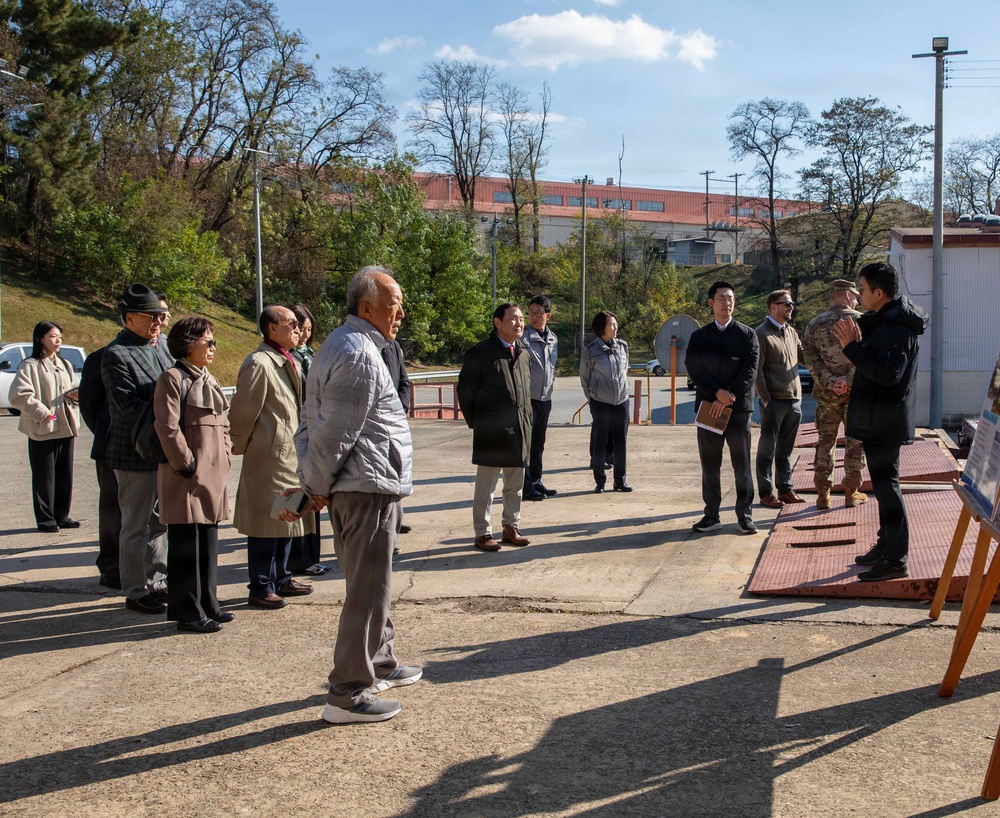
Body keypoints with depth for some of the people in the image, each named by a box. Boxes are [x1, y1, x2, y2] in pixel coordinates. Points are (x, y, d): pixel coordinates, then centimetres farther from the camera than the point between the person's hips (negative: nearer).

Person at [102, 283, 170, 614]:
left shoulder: (156, 348, 12)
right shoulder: (116, 355, -13)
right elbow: (130, 406, -20)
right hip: (135, 454, -8)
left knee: (160, 521, 14)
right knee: (137, 525, 2)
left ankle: (156, 581, 25)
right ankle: (136, 591, 11)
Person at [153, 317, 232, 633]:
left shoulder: (209, 380, 17)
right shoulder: (173, 378, -10)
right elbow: (167, 427, -16)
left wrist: (223, 459, 11)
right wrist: (186, 465, -15)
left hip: (213, 474, 9)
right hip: (187, 476, -9)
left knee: (208, 544, 13)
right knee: (185, 546, -2)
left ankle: (207, 605, 21)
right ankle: (187, 613, 4)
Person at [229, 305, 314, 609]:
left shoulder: (288, 362, 13)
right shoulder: (259, 364, -17)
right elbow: (243, 412, -14)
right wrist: (241, 448, -4)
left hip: (289, 454, 9)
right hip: (268, 458, -9)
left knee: (286, 518, 16)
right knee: (266, 522, -2)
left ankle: (281, 579, 28)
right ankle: (261, 589, 6)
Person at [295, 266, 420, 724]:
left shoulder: (343, 344, 17)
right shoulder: (359, 355, -17)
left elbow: (314, 423, 17)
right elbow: (333, 430, -20)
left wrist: (313, 482, 11)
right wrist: (318, 484, -9)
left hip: (357, 487, 11)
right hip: (368, 486, -11)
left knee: (372, 583, 22)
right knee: (368, 591, -5)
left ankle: (380, 664, 36)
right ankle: (348, 694, 0)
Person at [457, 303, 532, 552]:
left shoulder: (522, 354, 13)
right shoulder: (480, 353, -8)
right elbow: (465, 392, -5)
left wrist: (527, 423, 11)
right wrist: (477, 424, -4)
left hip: (520, 432, 6)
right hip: (491, 433, -6)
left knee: (515, 485, 13)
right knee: (486, 486, 1)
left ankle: (511, 528, 24)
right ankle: (482, 533, 9)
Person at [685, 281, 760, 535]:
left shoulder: (747, 335, 5)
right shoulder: (699, 336, 10)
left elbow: (749, 371, -5)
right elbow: (693, 369, -1)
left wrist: (727, 399, -13)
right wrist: (717, 392, -15)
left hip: (738, 408, -1)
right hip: (707, 408, 2)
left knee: (742, 464, 2)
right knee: (709, 464, 4)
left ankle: (744, 515, 10)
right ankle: (711, 516, 11)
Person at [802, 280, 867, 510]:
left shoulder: (815, 325, 2)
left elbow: (810, 359, -6)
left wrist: (829, 381, -11)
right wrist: (848, 380, -19)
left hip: (827, 393, 2)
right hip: (856, 391, -2)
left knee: (825, 441, 10)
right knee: (855, 442, 8)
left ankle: (822, 494, 10)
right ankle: (851, 493, 12)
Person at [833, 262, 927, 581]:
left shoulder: (896, 328, -20)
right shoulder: (883, 321, 13)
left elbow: (888, 374, -29)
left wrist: (852, 346, -26)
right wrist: (857, 341, -1)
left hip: (884, 420, -11)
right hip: (877, 419, 11)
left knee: (886, 485, -8)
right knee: (883, 484, 18)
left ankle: (897, 559, -4)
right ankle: (886, 545, 29)